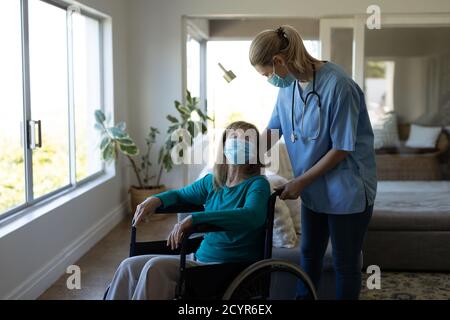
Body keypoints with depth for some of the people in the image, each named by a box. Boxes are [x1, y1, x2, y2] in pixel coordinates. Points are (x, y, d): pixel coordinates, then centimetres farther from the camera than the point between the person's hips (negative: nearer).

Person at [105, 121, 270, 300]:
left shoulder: (257, 184, -9)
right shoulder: (212, 181, 10)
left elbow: (253, 216, -32)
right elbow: (180, 195, 28)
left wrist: (194, 218, -37)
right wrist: (156, 200, 4)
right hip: (199, 258, 7)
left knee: (155, 267, -25)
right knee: (129, 266, -7)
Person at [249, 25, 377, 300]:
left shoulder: (337, 85, -24)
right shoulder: (289, 85, -1)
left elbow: (342, 148, -20)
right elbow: (272, 130, 12)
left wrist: (300, 182, -13)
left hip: (346, 191, -7)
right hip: (314, 188, 7)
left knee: (345, 263, 8)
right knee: (310, 253, 19)